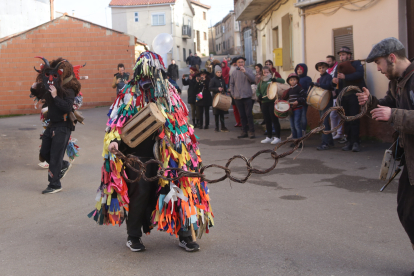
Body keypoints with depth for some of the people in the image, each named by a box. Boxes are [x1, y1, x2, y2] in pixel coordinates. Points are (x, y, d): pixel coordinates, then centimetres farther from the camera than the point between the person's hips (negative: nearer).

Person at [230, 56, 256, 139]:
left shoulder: (248, 71, 0)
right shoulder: (234, 73, 9)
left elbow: (252, 79, -16)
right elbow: (231, 84, 13)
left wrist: (245, 72, -25)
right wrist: (233, 94, 4)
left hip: (247, 97, -3)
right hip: (238, 98, 3)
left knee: (249, 115, -4)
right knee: (242, 115, 9)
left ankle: (251, 132, 1)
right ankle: (244, 131, 15)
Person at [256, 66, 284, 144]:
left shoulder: (273, 80, -1)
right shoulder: (261, 82, 15)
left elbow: (283, 81, -11)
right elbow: (257, 91, 18)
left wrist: (275, 79, -28)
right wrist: (259, 95, -3)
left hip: (272, 102, -6)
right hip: (264, 103, 6)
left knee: (274, 119, -3)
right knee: (267, 120, 11)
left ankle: (277, 137, 4)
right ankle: (269, 137, 21)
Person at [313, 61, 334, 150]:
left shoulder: (328, 76, -7)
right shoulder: (320, 78, 18)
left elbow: (328, 86, -23)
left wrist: (318, 85, -29)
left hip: (327, 102, -9)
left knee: (324, 121, -16)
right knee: (325, 122, 13)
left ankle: (325, 144, -19)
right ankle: (330, 141, 23)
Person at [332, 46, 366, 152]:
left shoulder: (356, 64, 3)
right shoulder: (339, 67, 19)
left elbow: (360, 74, -18)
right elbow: (335, 83, 11)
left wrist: (345, 77, -29)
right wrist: (334, 81, -14)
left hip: (354, 94, -5)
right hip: (343, 97, 5)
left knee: (354, 118, -9)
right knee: (347, 119, 5)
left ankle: (355, 142, -7)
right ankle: (349, 142, 9)